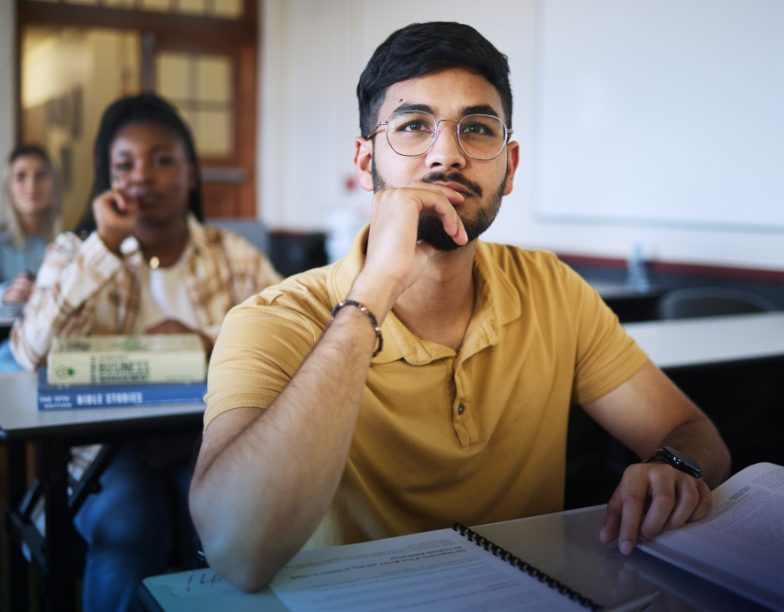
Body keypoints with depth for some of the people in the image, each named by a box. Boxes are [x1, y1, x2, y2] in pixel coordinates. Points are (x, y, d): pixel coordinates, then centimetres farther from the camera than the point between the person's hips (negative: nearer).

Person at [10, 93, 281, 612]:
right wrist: (106, 245, -13)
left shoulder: (233, 255, 9)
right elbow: (32, 352, -10)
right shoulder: (76, 254, 8)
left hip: (212, 436, 1)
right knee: (128, 530, -31)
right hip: (111, 446, 0)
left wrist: (207, 342, -19)